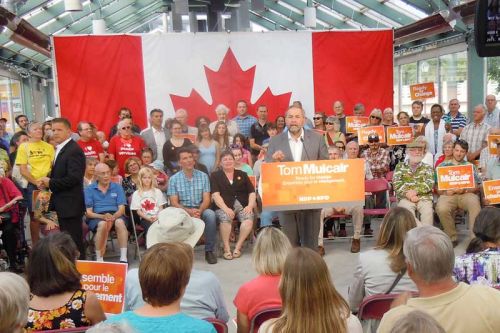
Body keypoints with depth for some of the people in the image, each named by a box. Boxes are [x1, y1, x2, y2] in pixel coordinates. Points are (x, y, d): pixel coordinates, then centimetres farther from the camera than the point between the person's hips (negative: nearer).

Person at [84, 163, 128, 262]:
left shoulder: (117, 187, 13)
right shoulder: (89, 189, 9)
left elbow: (122, 208, 4)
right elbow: (88, 212, 1)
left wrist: (113, 216, -19)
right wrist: (103, 216, -18)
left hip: (115, 215, 1)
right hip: (96, 217, -1)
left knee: (120, 222, -34)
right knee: (102, 224, -36)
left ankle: (123, 258, -36)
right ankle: (99, 260, -30)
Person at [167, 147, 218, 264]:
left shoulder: (203, 176, 5)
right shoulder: (174, 179, 1)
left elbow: (206, 199, 0)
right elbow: (174, 203, -4)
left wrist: (199, 211, -22)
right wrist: (189, 211, -22)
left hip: (200, 209, 2)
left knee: (210, 214, -31)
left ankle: (209, 250, -18)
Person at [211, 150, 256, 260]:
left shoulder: (242, 174, 20)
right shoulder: (215, 176, 12)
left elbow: (252, 192, 15)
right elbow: (215, 195, -2)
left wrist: (250, 205, -5)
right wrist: (225, 208, -17)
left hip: (242, 205, 2)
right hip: (224, 206, -2)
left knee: (249, 219, -30)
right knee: (225, 218, -36)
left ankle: (238, 247, -18)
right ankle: (226, 248, -23)